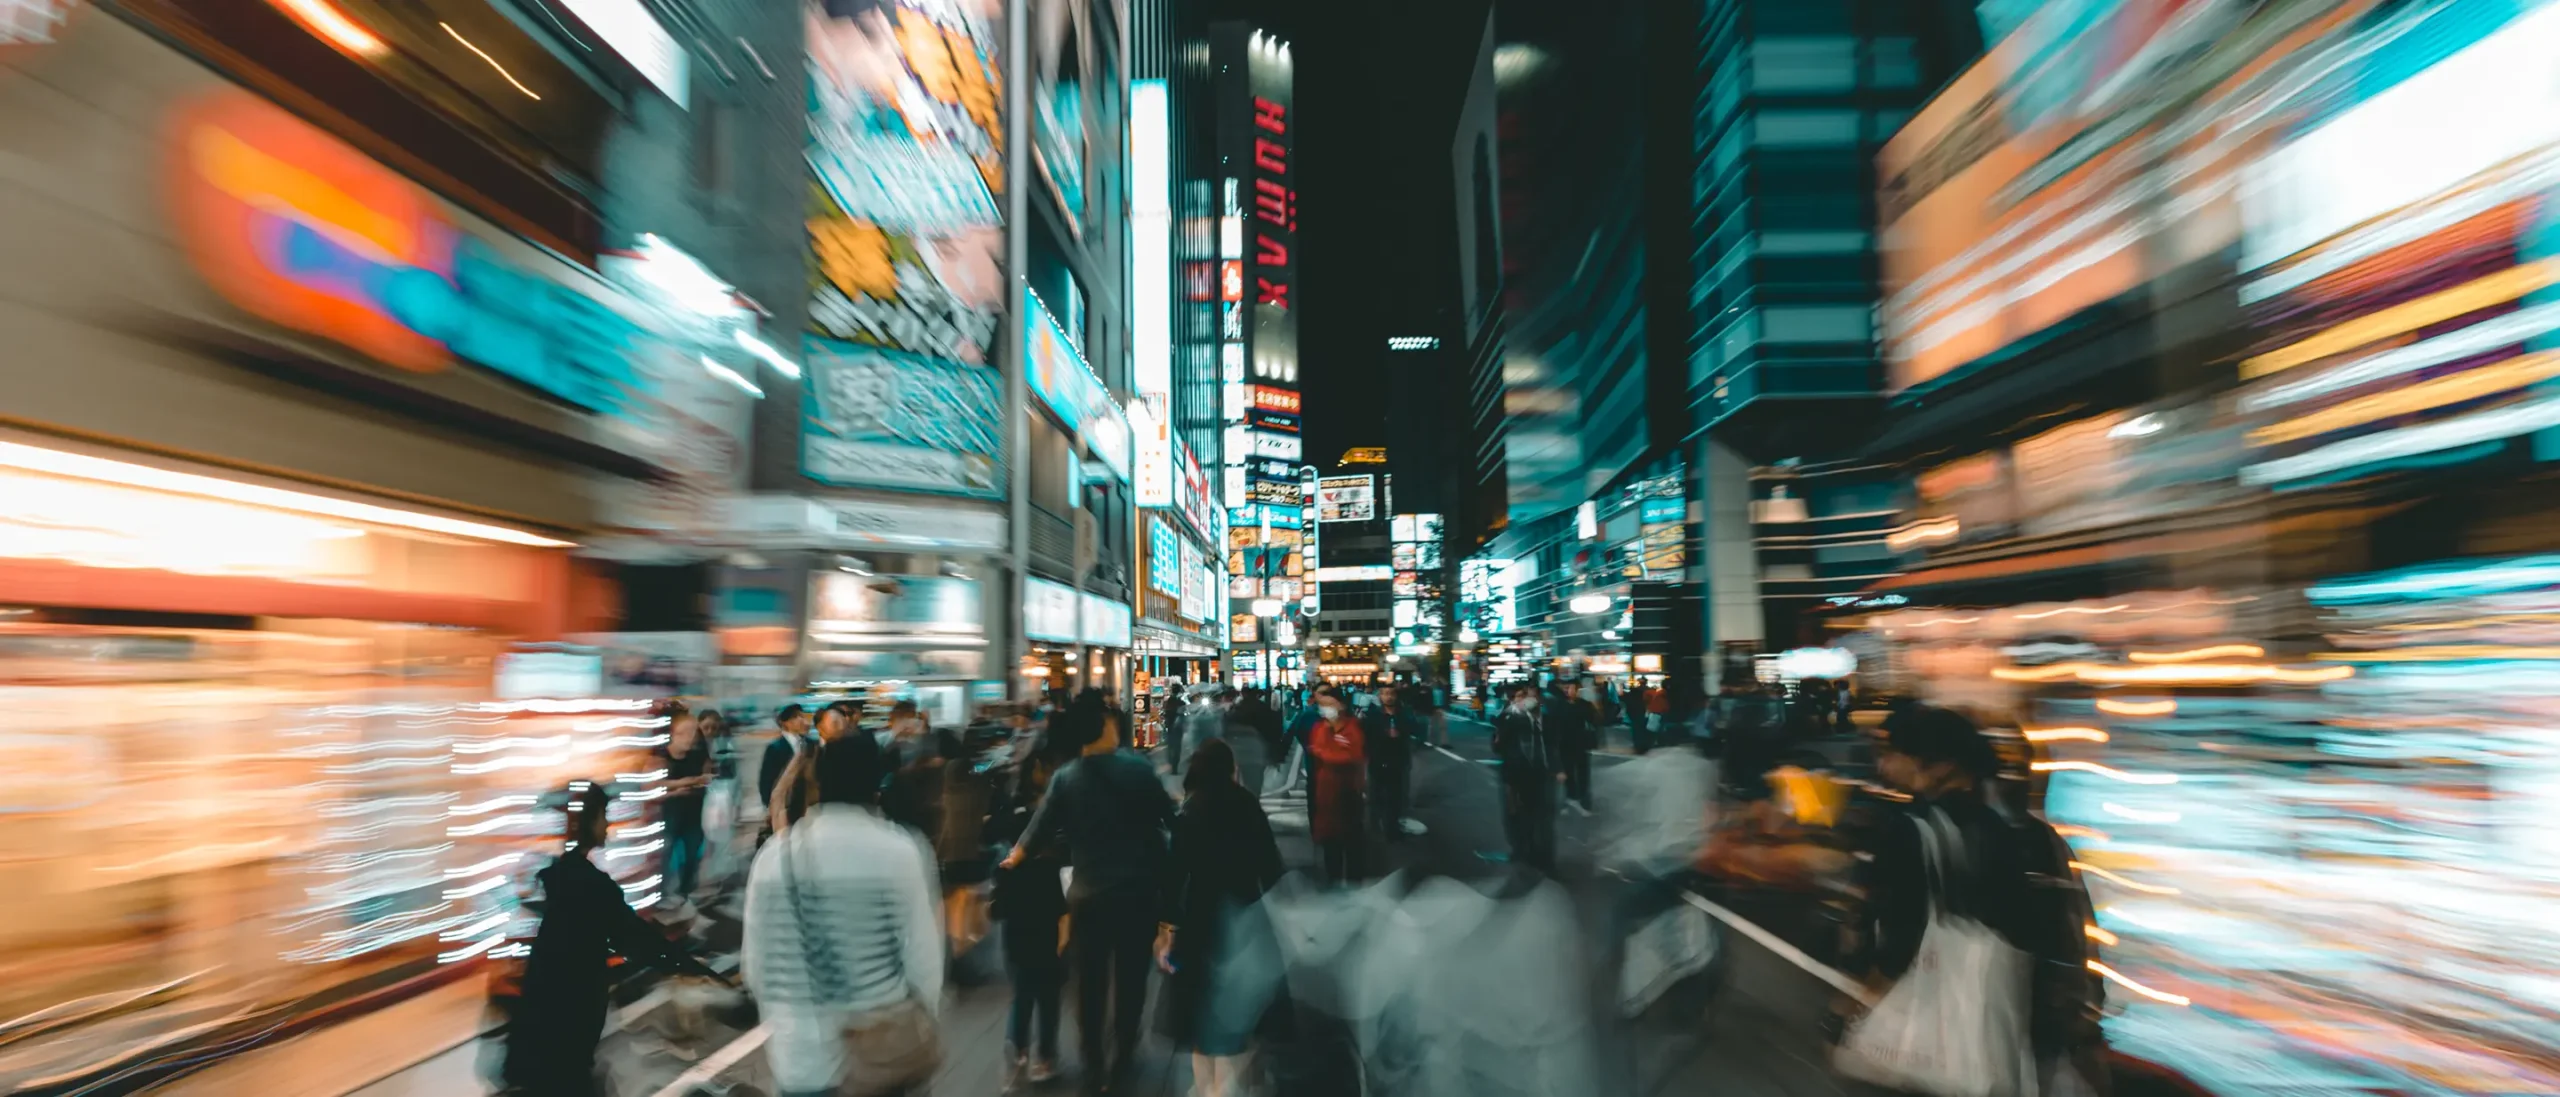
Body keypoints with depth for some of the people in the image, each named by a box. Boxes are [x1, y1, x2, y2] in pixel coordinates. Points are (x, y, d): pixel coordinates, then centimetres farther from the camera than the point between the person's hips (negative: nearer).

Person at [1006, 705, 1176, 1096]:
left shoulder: (1064, 778, -7)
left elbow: (1041, 830, -3)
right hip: (1137, 890, -2)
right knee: (1130, 977, 14)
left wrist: (1014, 858, 17)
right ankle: (1120, 1062, 25)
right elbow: (1169, 816, -7)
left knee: (1090, 982, 15)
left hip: (1088, 894, 2)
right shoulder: (1138, 767, -14)